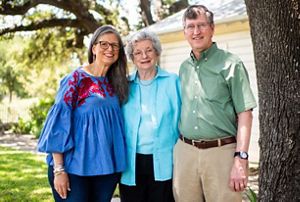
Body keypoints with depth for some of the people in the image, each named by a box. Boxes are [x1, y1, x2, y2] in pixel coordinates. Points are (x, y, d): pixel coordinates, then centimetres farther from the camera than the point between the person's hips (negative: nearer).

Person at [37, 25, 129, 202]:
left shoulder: (116, 83, 9)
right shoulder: (76, 78, -6)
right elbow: (59, 120, -11)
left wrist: (118, 167, 10)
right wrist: (59, 169, -16)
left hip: (107, 167, 5)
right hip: (74, 167, -5)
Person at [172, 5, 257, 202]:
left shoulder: (230, 64, -4)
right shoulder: (184, 68, 12)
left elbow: (245, 114, -8)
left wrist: (241, 159, -16)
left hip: (221, 151, -4)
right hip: (185, 151, 5)